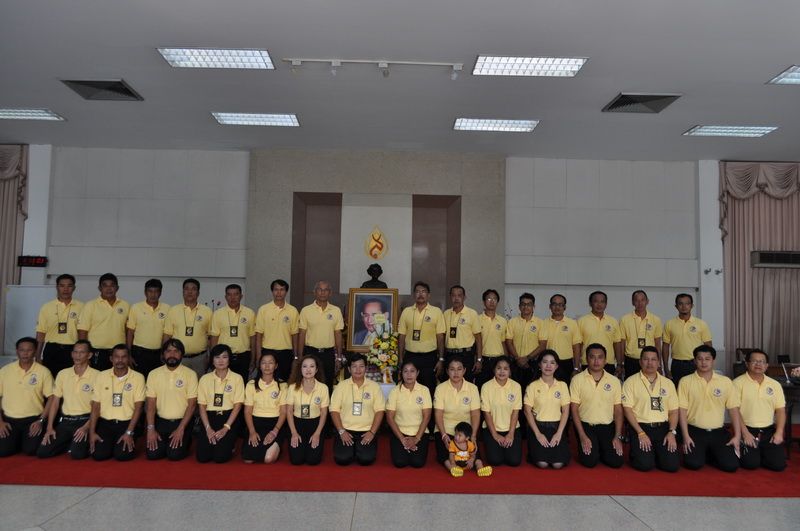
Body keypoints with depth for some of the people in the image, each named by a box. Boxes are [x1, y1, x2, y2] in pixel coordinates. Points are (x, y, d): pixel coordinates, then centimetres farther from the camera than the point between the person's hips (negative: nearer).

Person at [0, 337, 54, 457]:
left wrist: (41, 420, -11)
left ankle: (28, 438, 17)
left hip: (33, 419, -2)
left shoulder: (43, 371, -4)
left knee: (30, 450, -17)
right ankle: (17, 439, 19)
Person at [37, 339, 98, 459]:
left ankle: (84, 443, 9)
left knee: (77, 454, -23)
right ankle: (69, 443, 16)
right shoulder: (63, 374, 6)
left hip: (84, 420, -4)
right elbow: (55, 402, 9)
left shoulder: (96, 375, -7)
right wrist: (49, 427, 1)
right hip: (65, 421, 5)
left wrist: (86, 427, -16)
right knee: (42, 452, -8)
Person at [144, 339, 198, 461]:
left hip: (182, 421, -2)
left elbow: (192, 405, -9)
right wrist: (151, 429, -9)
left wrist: (181, 429, -15)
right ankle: (165, 441, 20)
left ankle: (185, 440, 16)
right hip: (161, 421, 3)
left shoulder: (190, 374, -8)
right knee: (153, 454, -11)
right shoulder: (154, 374, 0)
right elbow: (151, 404, 0)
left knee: (175, 454, -16)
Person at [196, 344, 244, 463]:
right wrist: (208, 428, -10)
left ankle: (229, 445, 15)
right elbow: (202, 406, 3)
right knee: (202, 456, -14)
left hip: (229, 418, -2)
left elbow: (237, 406, -5)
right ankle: (213, 441, 18)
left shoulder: (237, 378, -1)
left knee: (220, 456, -19)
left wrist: (226, 428, -14)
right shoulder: (205, 379, 6)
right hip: (210, 417, 2)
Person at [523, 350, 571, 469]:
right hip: (538, 426, -2)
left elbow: (565, 411, 3)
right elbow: (527, 411, -4)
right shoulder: (533, 386, -1)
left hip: (556, 426, 2)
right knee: (542, 463, -20)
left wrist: (559, 433, -9)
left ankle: (554, 449, 14)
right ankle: (534, 451, 13)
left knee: (558, 464, -17)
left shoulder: (562, 385, 5)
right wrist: (538, 434, -11)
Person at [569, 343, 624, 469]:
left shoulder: (614, 381, 3)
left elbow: (618, 410, 6)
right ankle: (589, 448, 16)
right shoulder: (577, 379, -5)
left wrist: (618, 437, -4)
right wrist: (582, 436, -11)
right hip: (586, 425, -2)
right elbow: (574, 409, -5)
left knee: (616, 461, -15)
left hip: (607, 426, 2)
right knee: (589, 461, -18)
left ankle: (601, 448, 17)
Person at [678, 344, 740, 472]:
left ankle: (712, 453, 19)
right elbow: (682, 410, -5)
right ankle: (704, 453, 15)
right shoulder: (686, 381, -3)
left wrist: (737, 435, -2)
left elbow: (734, 409, 5)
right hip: (695, 431, -2)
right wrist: (686, 436, -11)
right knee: (693, 463, -21)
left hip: (718, 431, 2)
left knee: (731, 465, -15)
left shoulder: (725, 381, 4)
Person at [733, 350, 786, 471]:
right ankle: (746, 451, 16)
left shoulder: (775, 385, 8)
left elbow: (781, 410, 8)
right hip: (747, 429, -4)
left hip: (769, 430, 4)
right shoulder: (738, 383, -7)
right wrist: (745, 433, -16)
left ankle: (760, 452, 21)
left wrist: (779, 432, -5)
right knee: (751, 463, -18)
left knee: (778, 464, -10)